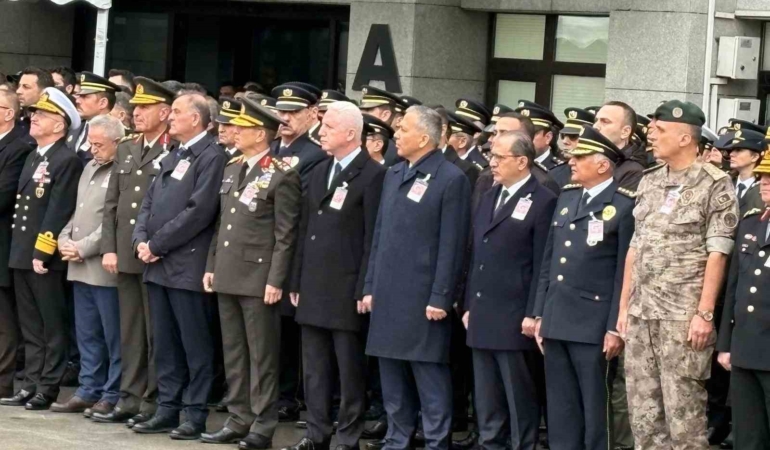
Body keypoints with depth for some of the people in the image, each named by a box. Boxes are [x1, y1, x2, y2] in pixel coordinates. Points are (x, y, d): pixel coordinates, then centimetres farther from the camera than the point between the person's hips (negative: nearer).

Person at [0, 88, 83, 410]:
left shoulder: (67, 161, -10)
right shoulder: (32, 157, 18)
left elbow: (59, 212, -16)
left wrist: (42, 252, -19)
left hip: (47, 258, -9)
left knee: (52, 327, 0)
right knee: (31, 328, 12)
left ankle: (48, 389, 3)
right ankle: (31, 386, 17)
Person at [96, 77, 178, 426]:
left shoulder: (177, 152, -7)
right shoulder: (125, 149, 15)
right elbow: (111, 203, 14)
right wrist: (109, 248, 5)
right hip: (125, 254, 6)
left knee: (156, 332, -1)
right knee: (130, 331, 10)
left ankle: (154, 402, 5)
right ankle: (130, 398, 15)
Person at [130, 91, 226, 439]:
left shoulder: (212, 157, -9)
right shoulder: (172, 159, 20)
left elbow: (198, 211, -18)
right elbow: (149, 203, 18)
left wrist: (157, 244, -14)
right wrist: (141, 240, 0)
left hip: (187, 266, -8)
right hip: (158, 265, 9)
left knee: (195, 345, -2)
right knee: (165, 344, 12)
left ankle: (197, 415, 2)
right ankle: (167, 410, 17)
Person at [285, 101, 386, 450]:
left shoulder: (372, 175, -9)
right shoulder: (319, 172, 15)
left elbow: (374, 238, -12)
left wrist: (365, 289, -15)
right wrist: (297, 282, 13)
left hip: (347, 289, -7)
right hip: (314, 287, 7)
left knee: (350, 369, 1)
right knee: (315, 368, 11)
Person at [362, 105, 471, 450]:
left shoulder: (450, 179, -9)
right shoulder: (393, 175, 14)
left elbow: (451, 245, -12)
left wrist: (440, 298, -15)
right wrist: (371, 286, 13)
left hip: (423, 300, -7)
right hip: (388, 296, 7)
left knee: (431, 381, -2)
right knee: (392, 380, 13)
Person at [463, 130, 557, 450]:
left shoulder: (542, 201, -7)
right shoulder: (488, 197, 17)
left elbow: (542, 265, -10)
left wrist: (533, 314, -14)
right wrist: (469, 305, 15)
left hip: (514, 320, -7)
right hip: (482, 317, 7)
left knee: (520, 397, -1)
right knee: (486, 399, 12)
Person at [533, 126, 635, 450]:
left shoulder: (624, 205, -8)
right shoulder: (566, 197, 14)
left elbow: (625, 273, -11)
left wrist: (615, 328, -13)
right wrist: (540, 314, 14)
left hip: (593, 325, -7)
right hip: (556, 322, 7)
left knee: (595, 409, 1)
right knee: (560, 410, 10)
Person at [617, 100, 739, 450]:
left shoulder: (715, 185, -6)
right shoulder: (649, 182, 13)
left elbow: (717, 253, -10)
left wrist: (705, 314, -15)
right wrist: (624, 307, 13)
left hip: (683, 317, -6)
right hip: (641, 315, 6)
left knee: (684, 415, -5)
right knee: (643, 414, 8)